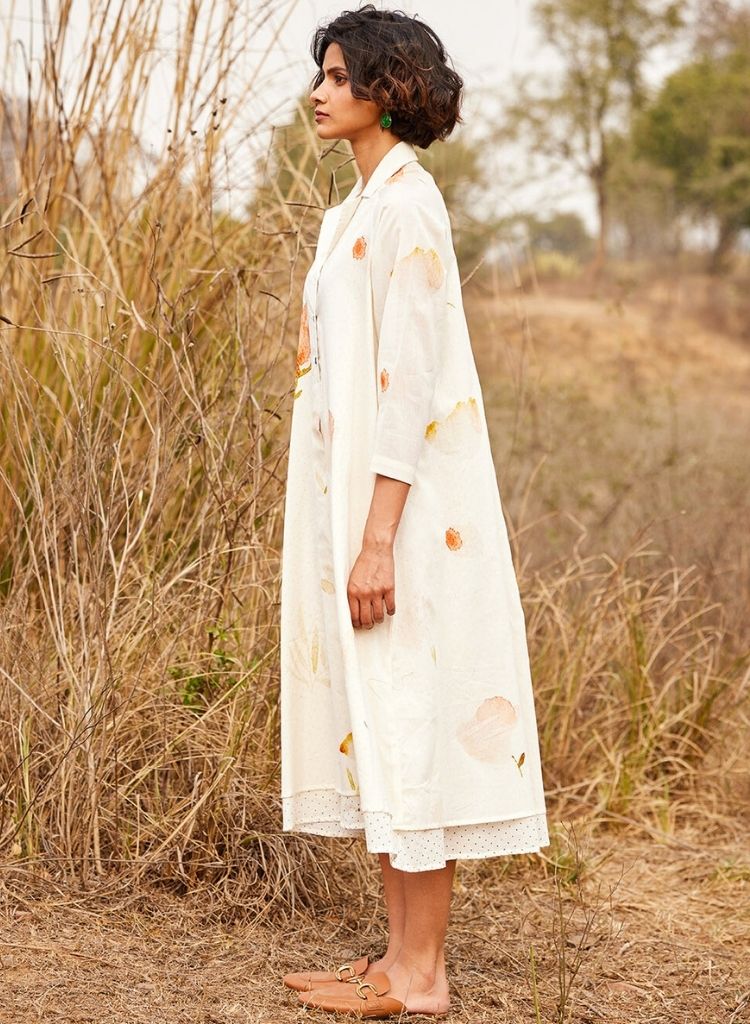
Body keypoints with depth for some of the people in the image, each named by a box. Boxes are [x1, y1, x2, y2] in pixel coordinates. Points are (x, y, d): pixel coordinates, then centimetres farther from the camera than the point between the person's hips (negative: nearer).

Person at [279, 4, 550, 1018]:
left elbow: (411, 378, -19)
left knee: (409, 717, -4)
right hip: (351, 493, 10)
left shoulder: (408, 204, -12)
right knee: (376, 721, 11)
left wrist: (378, 538, -22)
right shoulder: (360, 206, 17)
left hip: (402, 500, -10)